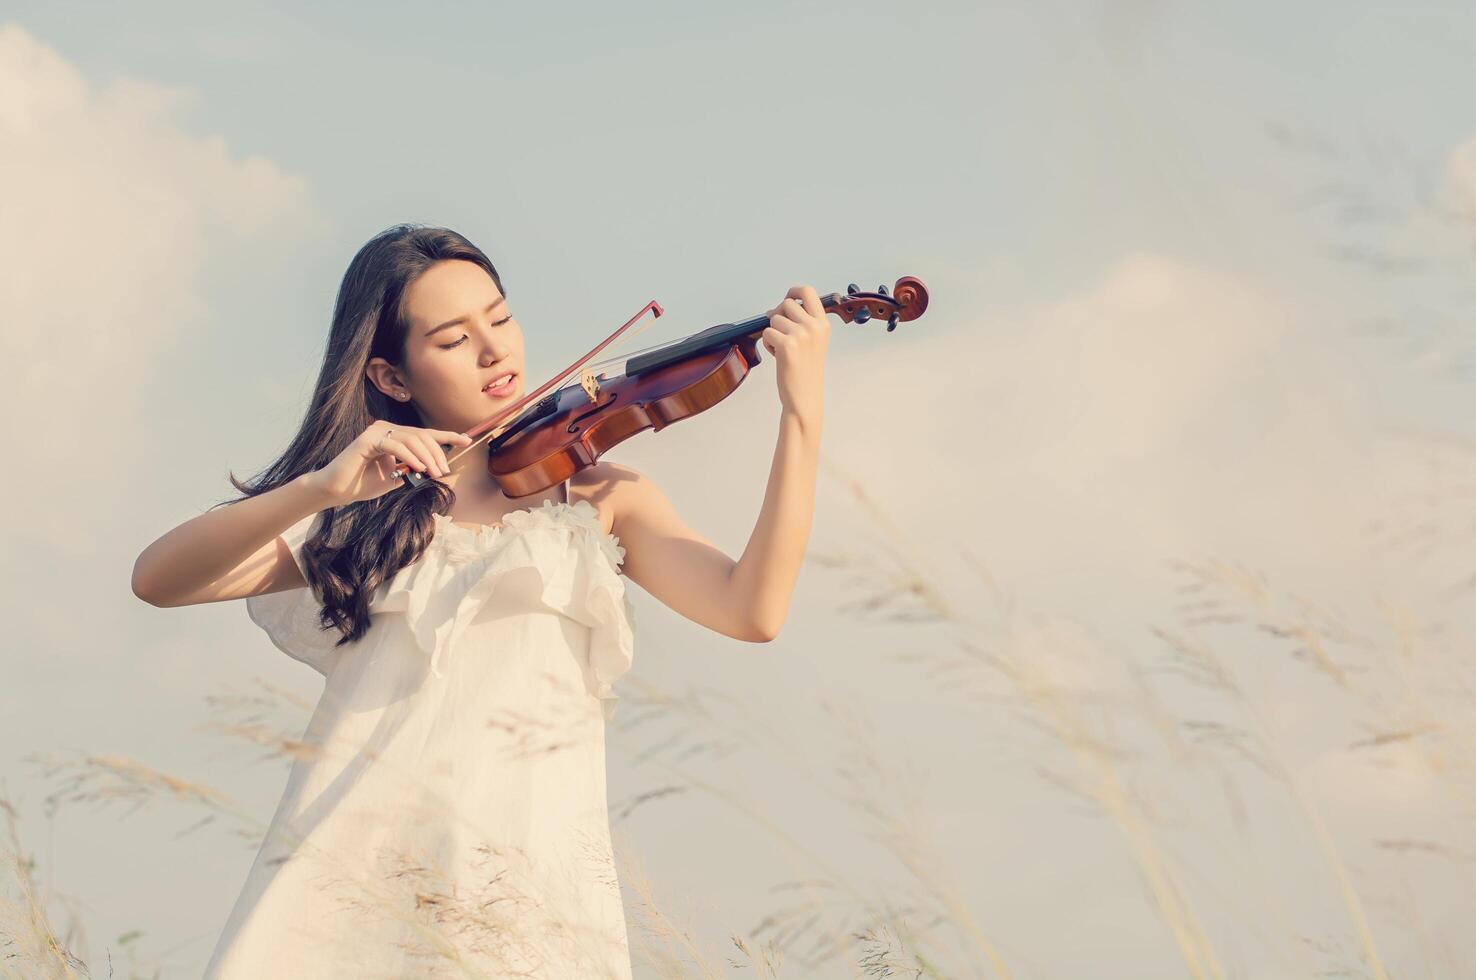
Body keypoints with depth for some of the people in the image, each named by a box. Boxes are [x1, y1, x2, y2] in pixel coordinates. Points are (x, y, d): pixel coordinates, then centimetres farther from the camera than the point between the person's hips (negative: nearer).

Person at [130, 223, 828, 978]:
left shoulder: (598, 498, 15)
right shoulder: (354, 516, 15)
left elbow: (752, 611, -1)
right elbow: (156, 579, 1)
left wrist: (801, 413, -8)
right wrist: (321, 489, -13)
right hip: (342, 872, 0)